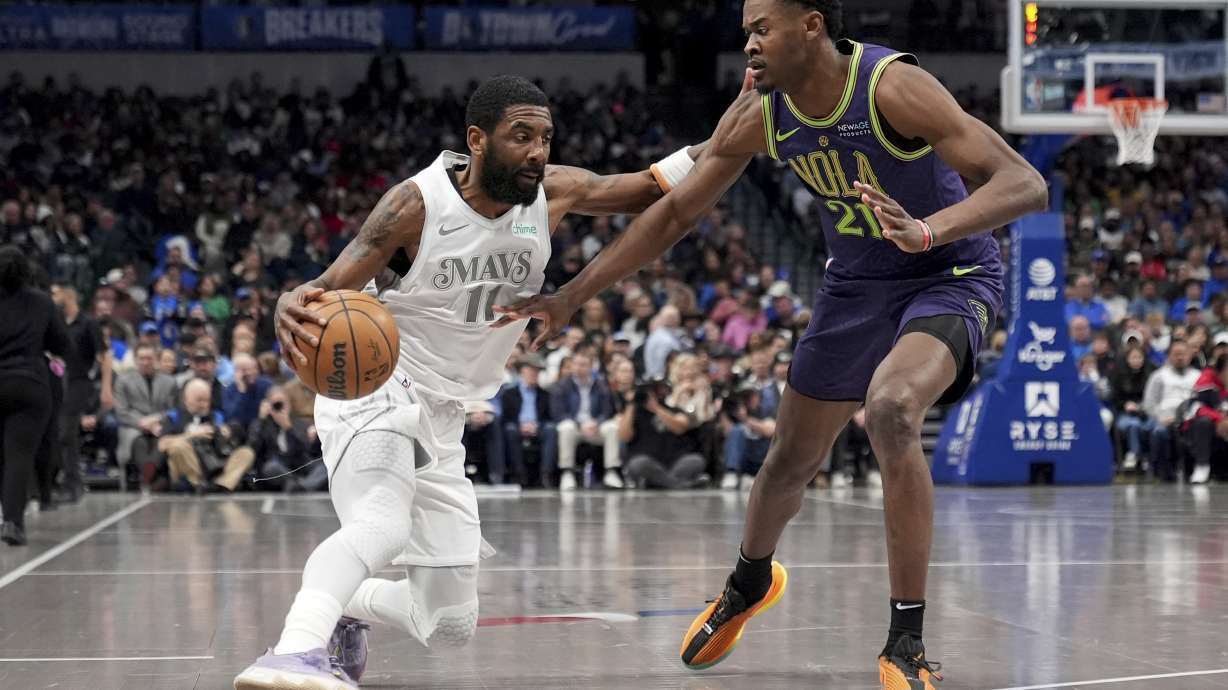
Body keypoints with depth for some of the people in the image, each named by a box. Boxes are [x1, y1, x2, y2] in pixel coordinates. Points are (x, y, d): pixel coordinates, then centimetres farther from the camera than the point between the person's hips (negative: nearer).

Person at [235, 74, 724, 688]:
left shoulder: (554, 193, -2)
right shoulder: (418, 204, -18)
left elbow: (652, 188, 8)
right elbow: (329, 288, -21)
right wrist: (295, 307, -45)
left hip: (440, 421, 6)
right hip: (373, 391, -6)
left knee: (450, 626, 9)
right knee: (383, 525, -39)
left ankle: (342, 607, 36)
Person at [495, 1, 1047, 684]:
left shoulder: (892, 86, -29)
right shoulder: (761, 116, -11)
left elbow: (1026, 184, -35)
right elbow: (674, 213, 1)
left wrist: (929, 230, -53)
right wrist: (571, 296, -2)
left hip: (950, 277, -6)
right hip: (857, 283, 6)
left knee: (892, 409, -33)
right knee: (793, 457, 15)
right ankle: (749, 583, 50)